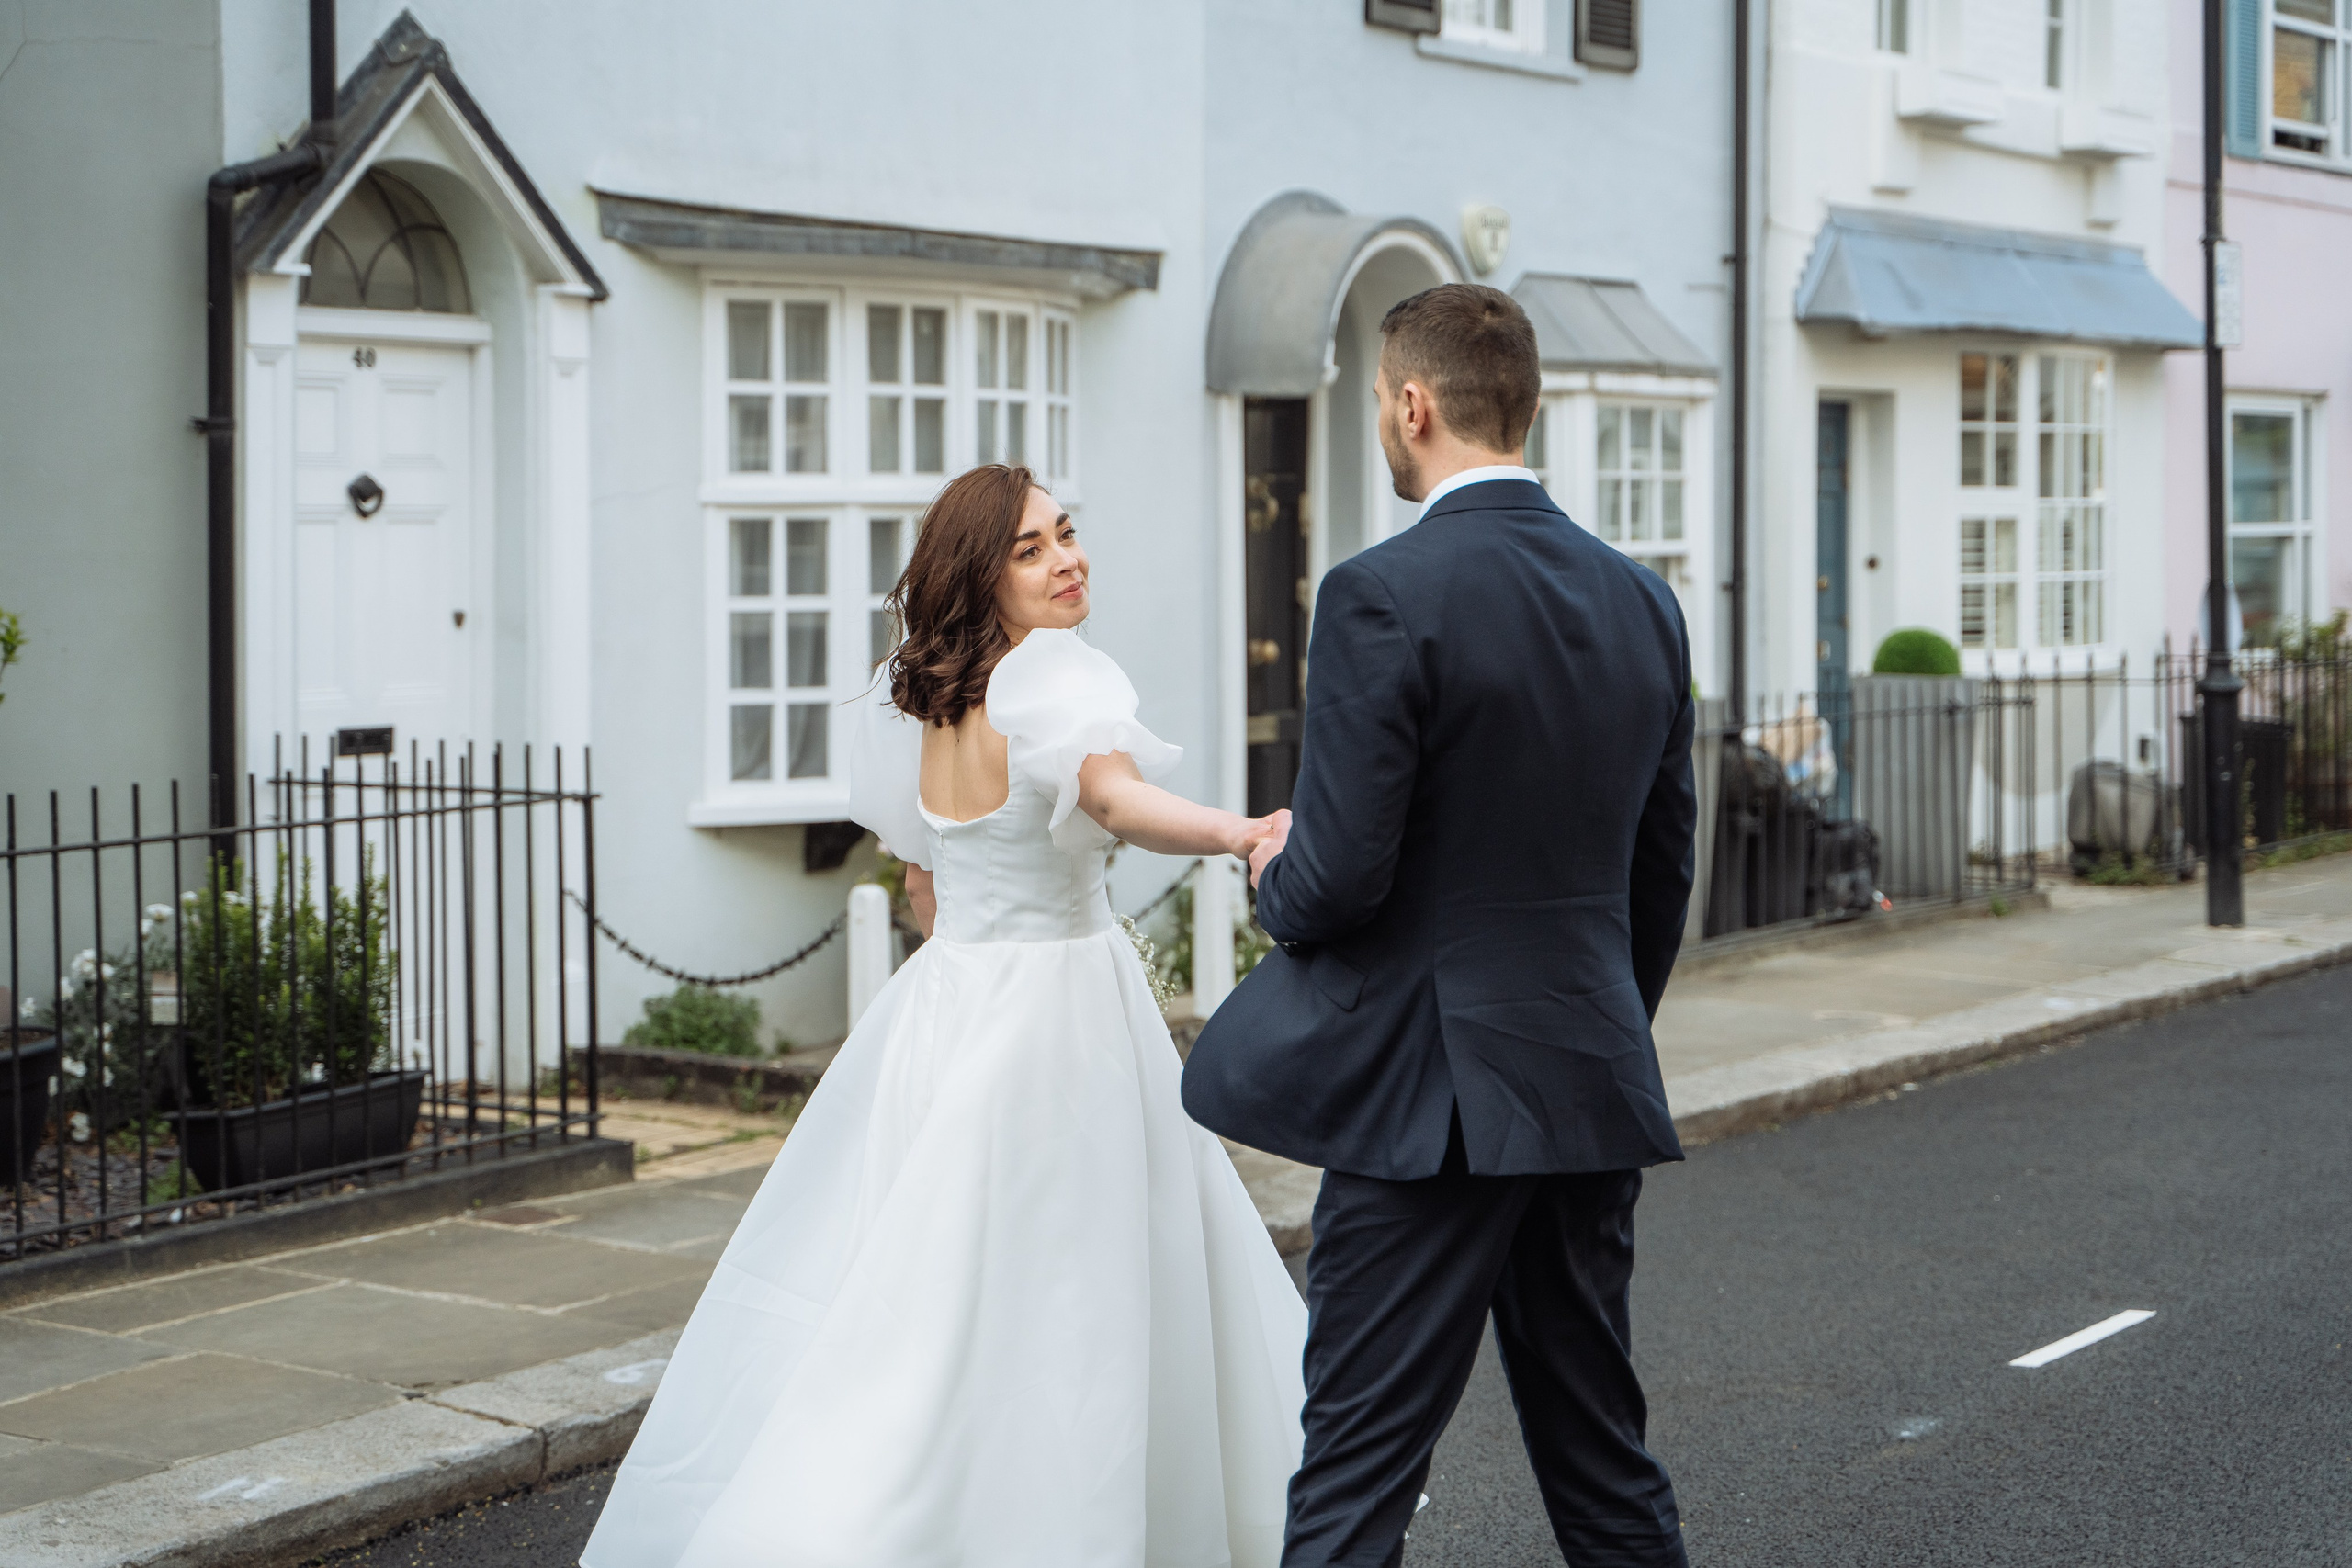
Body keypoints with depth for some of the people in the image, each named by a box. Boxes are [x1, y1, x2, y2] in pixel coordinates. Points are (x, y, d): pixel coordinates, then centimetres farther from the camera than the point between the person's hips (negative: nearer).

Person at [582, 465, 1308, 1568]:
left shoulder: (911, 703, 8)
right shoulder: (1049, 679, -15)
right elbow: (1114, 794, -36)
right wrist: (1241, 833, -52)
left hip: (942, 999, 7)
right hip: (1058, 1019, -7)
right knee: (1061, 1303, 3)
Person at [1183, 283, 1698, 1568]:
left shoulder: (1384, 595, -15)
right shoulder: (1642, 603, 7)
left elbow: (1337, 876, -18)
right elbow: (1661, 875, 13)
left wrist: (1276, 873, 5)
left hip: (1433, 1100, -7)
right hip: (1597, 1098, 7)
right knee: (1604, 1463, 17)